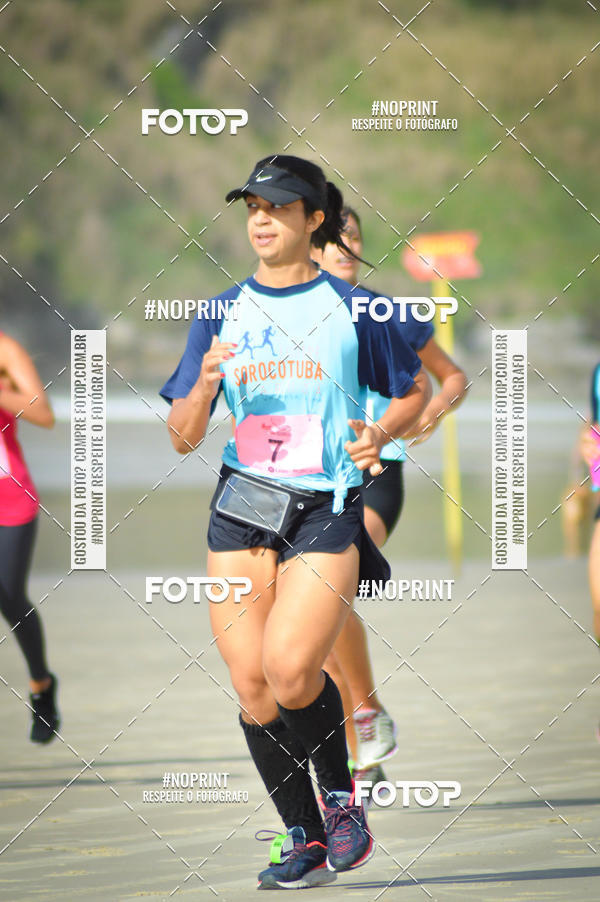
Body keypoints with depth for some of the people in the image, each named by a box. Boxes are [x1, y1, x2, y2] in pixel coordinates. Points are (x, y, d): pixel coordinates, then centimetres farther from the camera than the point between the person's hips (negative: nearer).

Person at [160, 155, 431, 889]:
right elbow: (183, 438, 7)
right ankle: (306, 841, 11)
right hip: (242, 507, 4)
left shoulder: (349, 306, 2)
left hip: (327, 506, -4)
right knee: (251, 685, -2)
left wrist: (380, 434, -6)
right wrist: (204, 387, -13)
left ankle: (341, 798, 6)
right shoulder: (222, 313, 9)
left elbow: (416, 390, 13)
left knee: (290, 666, -20)